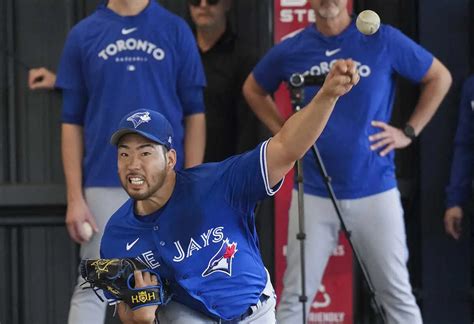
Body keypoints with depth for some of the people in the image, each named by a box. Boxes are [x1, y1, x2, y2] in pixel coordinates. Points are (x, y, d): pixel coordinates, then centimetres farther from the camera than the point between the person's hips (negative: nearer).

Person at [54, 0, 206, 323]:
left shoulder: (176, 30, 4)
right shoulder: (83, 34, 4)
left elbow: (194, 114, 3)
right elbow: (72, 122, 4)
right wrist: (75, 197, -3)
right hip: (105, 185, -1)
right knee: (92, 288, -1)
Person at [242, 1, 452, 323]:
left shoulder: (383, 41, -5)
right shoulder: (291, 50, 0)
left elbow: (440, 77, 7)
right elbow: (253, 90, 19)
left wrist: (409, 132, 1)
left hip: (374, 190, -1)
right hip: (313, 192, 1)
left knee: (397, 293, 6)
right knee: (295, 296, 3)